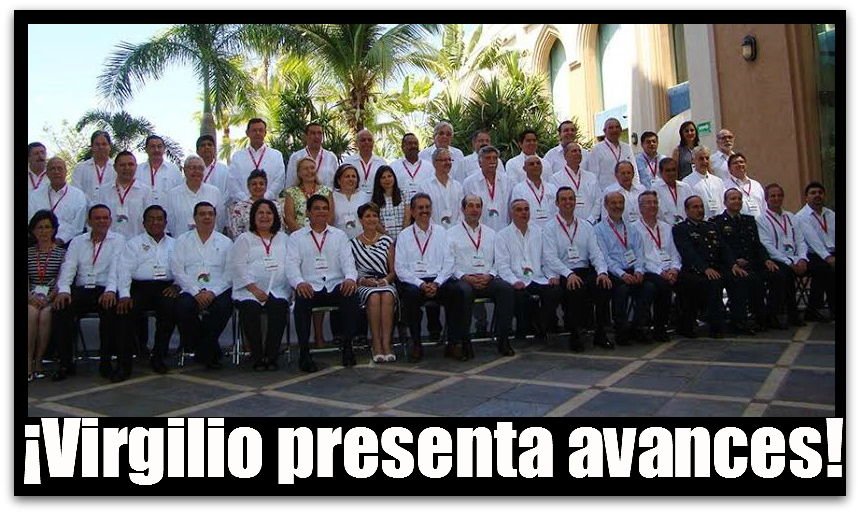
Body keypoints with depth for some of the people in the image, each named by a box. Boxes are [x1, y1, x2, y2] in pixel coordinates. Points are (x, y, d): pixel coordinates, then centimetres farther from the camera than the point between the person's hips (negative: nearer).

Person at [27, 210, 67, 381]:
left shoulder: (62, 253, 9)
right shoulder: (29, 253, 17)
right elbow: (26, 279, 6)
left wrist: (48, 298, -15)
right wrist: (31, 296, -13)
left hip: (52, 298, -2)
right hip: (32, 298, 2)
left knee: (45, 315, -32)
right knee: (32, 313, -31)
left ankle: (37, 363, -23)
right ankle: (30, 364, -32)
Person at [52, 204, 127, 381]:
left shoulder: (118, 240, 9)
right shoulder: (77, 242, 19)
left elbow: (116, 267, -7)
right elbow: (68, 268, 7)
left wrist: (110, 290, -25)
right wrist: (63, 290, -13)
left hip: (105, 291, -3)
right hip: (81, 290, 3)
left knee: (110, 309, -34)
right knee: (61, 307, -26)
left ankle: (105, 362, -20)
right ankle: (65, 363, -14)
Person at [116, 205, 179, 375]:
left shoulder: (174, 244, 23)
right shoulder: (134, 243, 19)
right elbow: (124, 271, 5)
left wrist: (177, 285, -9)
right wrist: (124, 295, -11)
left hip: (166, 287, 0)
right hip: (140, 287, 0)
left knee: (171, 308, -32)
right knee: (124, 310, -29)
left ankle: (158, 356, -19)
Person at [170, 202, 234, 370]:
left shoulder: (225, 242, 15)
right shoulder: (183, 241, 15)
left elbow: (229, 273, 4)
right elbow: (177, 271, 3)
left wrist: (212, 292, -12)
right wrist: (196, 292, -11)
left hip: (217, 291, 0)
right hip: (191, 290, 0)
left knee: (224, 307, -32)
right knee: (183, 307, -31)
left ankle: (203, 352, -12)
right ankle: (211, 351, -10)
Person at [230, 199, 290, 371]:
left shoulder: (283, 238, 24)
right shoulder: (244, 239, 16)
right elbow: (238, 267, 2)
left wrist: (293, 285, -6)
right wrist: (254, 290, -11)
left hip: (277, 290, 1)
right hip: (249, 290, -1)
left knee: (279, 307, -30)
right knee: (250, 309, -31)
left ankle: (271, 356, -20)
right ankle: (257, 357, -19)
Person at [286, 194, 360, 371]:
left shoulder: (339, 235, 19)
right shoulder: (296, 237, 14)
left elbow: (348, 260, 7)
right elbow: (292, 265, 1)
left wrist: (350, 278, -16)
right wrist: (299, 283, -21)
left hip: (336, 286, 1)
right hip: (309, 288, -1)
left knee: (351, 296, -31)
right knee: (302, 301, -34)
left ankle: (347, 346, -17)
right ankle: (304, 352, -21)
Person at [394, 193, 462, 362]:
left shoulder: (441, 232, 16)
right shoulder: (404, 236, 11)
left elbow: (449, 263, 7)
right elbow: (400, 268, 2)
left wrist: (436, 283, -10)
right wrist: (421, 284, -12)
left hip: (438, 280, 1)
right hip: (413, 281, -1)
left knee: (455, 290, -29)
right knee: (411, 294, -34)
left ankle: (454, 342, -18)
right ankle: (416, 344, -20)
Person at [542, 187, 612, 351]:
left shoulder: (586, 226, 17)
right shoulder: (550, 228, 4)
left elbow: (595, 253, 8)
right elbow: (551, 258, -8)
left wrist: (602, 272, -13)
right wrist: (569, 274, -24)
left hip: (585, 271, 4)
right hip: (561, 275, -4)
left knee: (605, 286, -26)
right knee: (576, 289, -35)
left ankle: (600, 333, -11)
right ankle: (574, 335, -16)